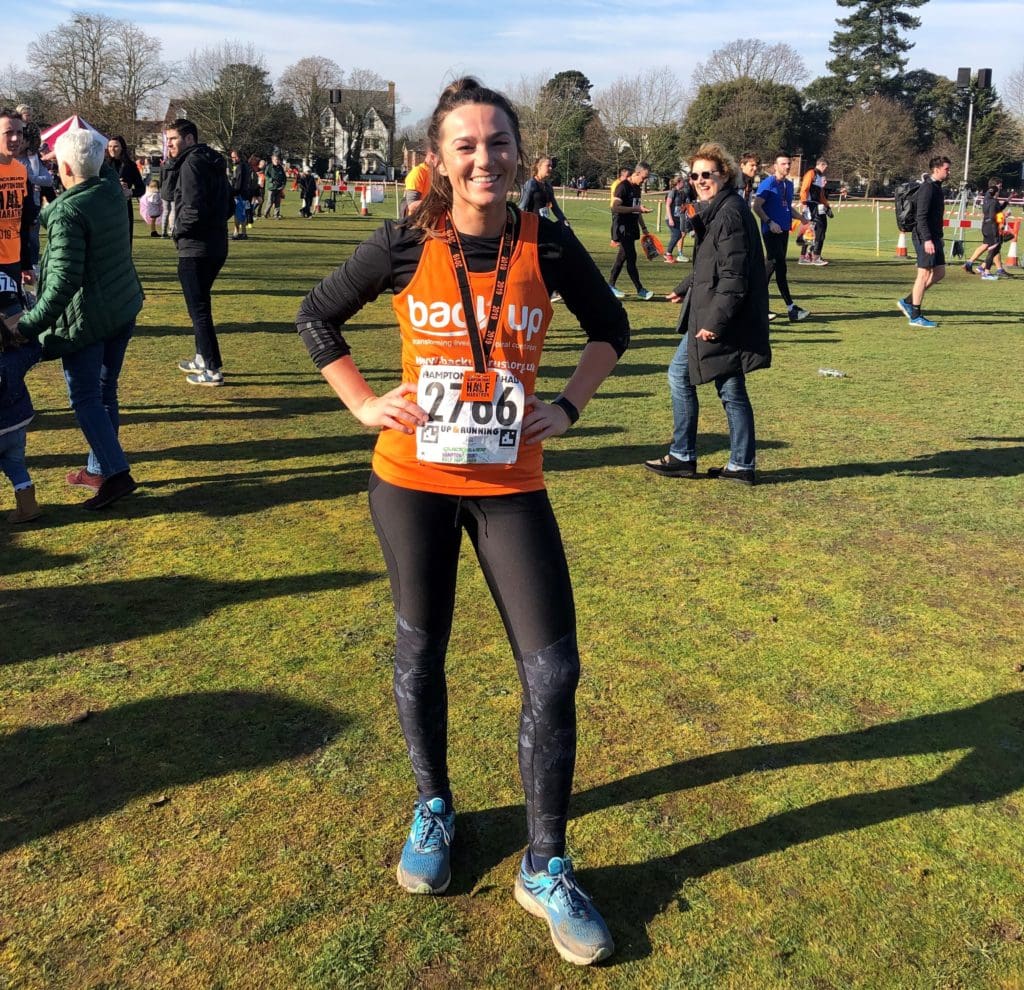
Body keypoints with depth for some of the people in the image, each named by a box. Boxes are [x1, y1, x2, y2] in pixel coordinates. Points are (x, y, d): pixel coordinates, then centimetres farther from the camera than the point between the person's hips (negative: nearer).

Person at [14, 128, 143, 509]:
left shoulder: (68, 212, -21)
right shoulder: (113, 191, 0)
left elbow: (64, 281, -27)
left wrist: (29, 325, -25)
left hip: (86, 319, -8)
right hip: (124, 309, 8)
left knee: (85, 399, 1)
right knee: (105, 391, 16)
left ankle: (116, 473, -5)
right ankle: (99, 468, 26)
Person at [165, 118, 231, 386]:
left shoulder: (192, 163, -13)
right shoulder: (213, 163, 16)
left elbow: (193, 209, -22)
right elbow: (228, 206, 20)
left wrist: (177, 231, -6)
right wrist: (214, 224, 13)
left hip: (195, 248, -9)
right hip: (216, 246, 9)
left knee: (198, 308, -3)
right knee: (200, 303, 21)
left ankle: (212, 369, 0)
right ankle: (203, 358, 29)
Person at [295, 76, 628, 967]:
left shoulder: (547, 245, -4)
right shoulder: (406, 245, -6)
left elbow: (610, 325, 12)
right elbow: (318, 316, 7)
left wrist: (569, 405, 0)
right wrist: (364, 403, -2)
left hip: (509, 485, 1)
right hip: (412, 480, 0)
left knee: (553, 671, -3)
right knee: (421, 649, 13)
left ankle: (546, 869, 15)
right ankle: (433, 809, 39)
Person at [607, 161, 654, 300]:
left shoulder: (638, 188, 13)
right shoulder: (623, 186, -13)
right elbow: (615, 207, -22)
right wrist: (637, 208, -25)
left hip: (632, 227, 9)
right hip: (622, 227, -9)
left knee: (622, 256, 11)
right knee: (631, 257, -9)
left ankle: (611, 286, 18)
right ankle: (640, 290, -7)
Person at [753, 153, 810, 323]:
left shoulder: (788, 184, 15)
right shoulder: (767, 183, -9)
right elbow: (757, 207, -12)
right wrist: (770, 222, -22)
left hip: (784, 230, 8)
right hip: (771, 231, -8)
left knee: (773, 266, 9)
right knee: (780, 267, -11)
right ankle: (791, 308, -9)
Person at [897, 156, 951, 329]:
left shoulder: (936, 187, 17)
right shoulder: (927, 188, -14)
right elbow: (921, 216, -21)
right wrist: (927, 239, -26)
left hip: (934, 237, 10)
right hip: (925, 238, -10)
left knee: (939, 273, 11)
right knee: (924, 274, -6)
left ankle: (907, 301, 16)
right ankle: (915, 317, -1)